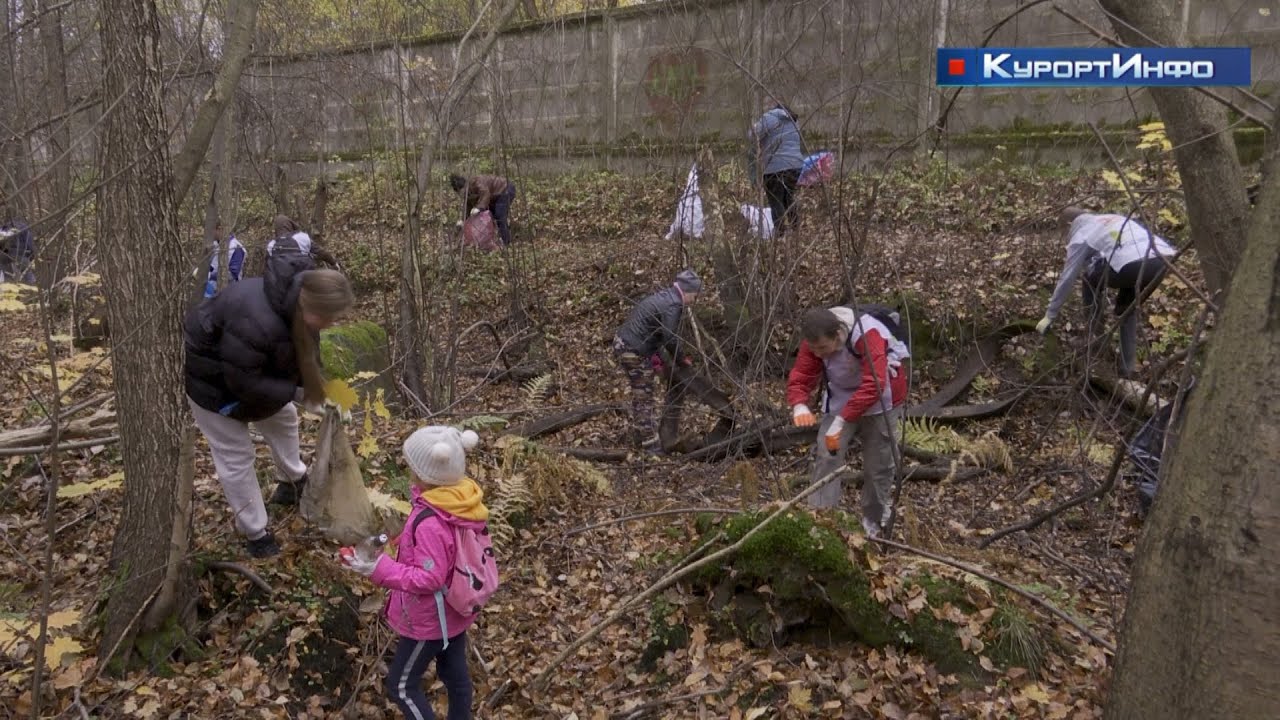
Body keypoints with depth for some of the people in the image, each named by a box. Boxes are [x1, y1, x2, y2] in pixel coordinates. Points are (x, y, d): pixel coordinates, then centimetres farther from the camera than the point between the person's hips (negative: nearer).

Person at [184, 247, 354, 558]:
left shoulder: (300, 298, -18)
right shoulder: (256, 322, -46)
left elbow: (306, 355, -4)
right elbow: (243, 383, -35)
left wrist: (318, 390, -15)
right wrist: (294, 391, -26)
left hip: (246, 366, 8)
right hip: (211, 377, -8)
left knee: (283, 417, 20)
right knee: (236, 454, -1)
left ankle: (294, 482, 44)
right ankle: (256, 533, 14)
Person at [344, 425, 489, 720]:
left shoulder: (431, 523, -36)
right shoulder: (462, 498, -9)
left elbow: (429, 578, -31)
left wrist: (381, 569, -33)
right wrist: (407, 537, 11)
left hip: (430, 618, -8)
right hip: (453, 610, 8)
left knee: (401, 685, 12)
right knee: (455, 673, 25)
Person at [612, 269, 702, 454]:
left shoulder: (663, 297, 13)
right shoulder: (672, 305, -18)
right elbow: (670, 339, -19)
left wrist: (654, 354, 13)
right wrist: (680, 359, -2)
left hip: (622, 344, 10)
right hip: (634, 352, -10)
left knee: (639, 394, 19)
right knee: (644, 397, -1)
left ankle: (641, 436, 29)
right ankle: (650, 443, 6)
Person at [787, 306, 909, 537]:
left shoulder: (868, 335, -36)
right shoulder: (815, 341, -19)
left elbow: (873, 385, -43)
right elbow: (800, 377, -20)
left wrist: (841, 421, -48)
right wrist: (799, 406, -42)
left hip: (880, 401, -4)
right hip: (841, 398, 4)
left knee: (879, 465, 4)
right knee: (825, 454, -12)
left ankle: (874, 523, 25)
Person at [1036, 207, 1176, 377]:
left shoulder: (1080, 235, 16)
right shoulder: (1111, 219, 37)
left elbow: (1066, 279, 17)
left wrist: (1049, 315, 23)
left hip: (1133, 264, -7)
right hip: (1162, 260, 7)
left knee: (1090, 284, 22)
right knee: (1127, 307, 28)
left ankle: (1096, 339, 23)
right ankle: (1127, 367, 24)